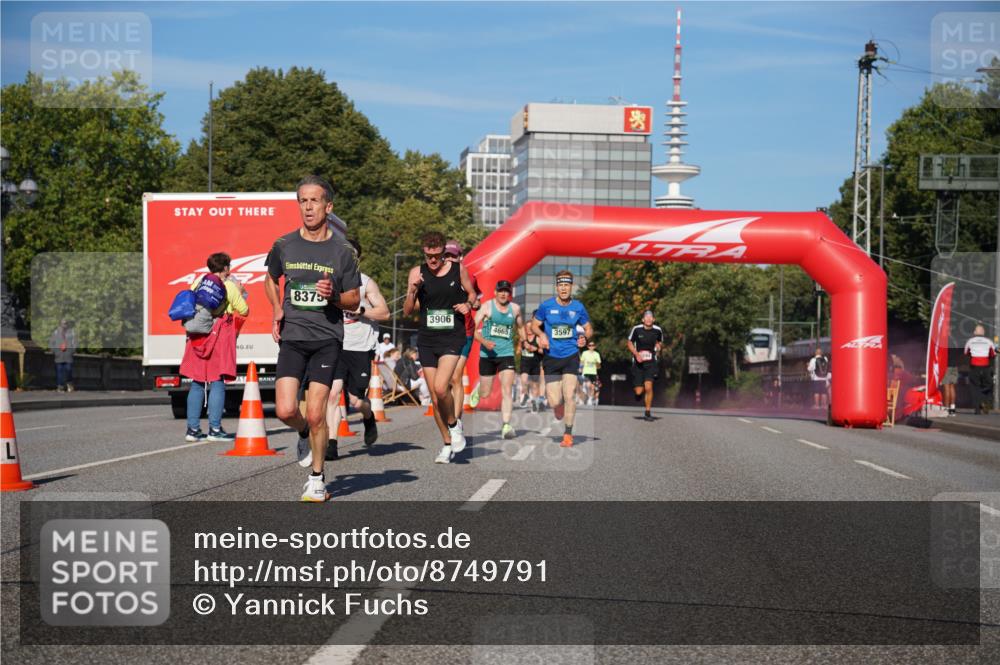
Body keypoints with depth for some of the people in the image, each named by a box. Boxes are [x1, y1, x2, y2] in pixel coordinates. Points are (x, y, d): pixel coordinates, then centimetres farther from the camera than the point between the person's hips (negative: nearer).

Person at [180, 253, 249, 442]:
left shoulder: (198, 282, 10)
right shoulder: (229, 287, -2)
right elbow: (244, 311, 4)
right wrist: (240, 293, 18)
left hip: (196, 336, 4)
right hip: (219, 336, -4)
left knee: (197, 383, 8)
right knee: (217, 382, -2)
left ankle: (192, 429, 7)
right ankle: (215, 429, -5)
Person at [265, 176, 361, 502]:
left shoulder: (343, 251, -1)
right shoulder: (284, 245, 4)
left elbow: (354, 301, 6)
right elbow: (270, 279, 24)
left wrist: (334, 295, -15)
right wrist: (277, 311, 8)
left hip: (327, 339, -2)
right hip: (291, 338, 2)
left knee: (315, 414, -5)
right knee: (286, 411, -10)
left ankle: (317, 479, 13)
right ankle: (304, 434, 26)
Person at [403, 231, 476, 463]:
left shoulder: (458, 269, 0)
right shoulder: (417, 273, 2)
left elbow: (471, 293, 15)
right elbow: (407, 312, 2)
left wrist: (468, 304, -7)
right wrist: (413, 290, -15)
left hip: (452, 337, -3)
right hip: (427, 339, 3)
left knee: (441, 388, -20)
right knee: (434, 396, 5)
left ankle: (454, 423, 9)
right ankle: (448, 444, 19)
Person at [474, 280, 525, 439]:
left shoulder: (515, 308, 7)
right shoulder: (487, 307, -3)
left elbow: (520, 327, 26)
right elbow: (472, 329, -8)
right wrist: (484, 341, -23)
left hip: (507, 354, 2)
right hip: (487, 354, -1)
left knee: (507, 390, -14)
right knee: (485, 394, 5)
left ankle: (506, 426, -17)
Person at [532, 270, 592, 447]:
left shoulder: (578, 307, 0)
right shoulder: (546, 306, -3)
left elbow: (588, 329, 12)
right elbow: (534, 324, 9)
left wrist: (585, 338, -10)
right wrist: (542, 335, -11)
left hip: (571, 355, 0)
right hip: (551, 356, 0)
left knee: (569, 395, -12)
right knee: (555, 402, -3)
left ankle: (568, 434, 4)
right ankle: (560, 414, 36)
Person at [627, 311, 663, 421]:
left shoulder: (657, 330, -1)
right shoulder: (636, 329, -7)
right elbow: (629, 343, 4)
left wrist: (658, 346, -2)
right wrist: (636, 354, -12)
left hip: (651, 363, 0)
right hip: (638, 362, 0)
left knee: (648, 387, -16)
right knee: (639, 391, -2)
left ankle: (648, 412, -2)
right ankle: (638, 392, 38)